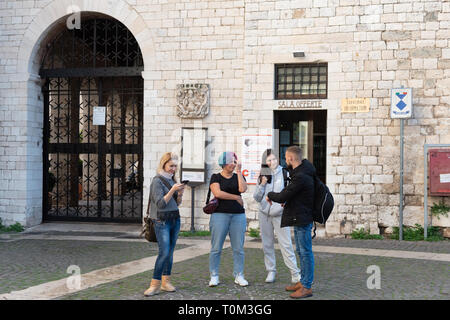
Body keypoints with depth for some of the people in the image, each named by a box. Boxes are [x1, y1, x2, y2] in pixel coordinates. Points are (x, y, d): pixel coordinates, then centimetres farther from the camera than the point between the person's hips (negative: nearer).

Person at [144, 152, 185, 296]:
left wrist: (180, 194, -4)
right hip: (162, 221, -7)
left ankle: (165, 282, 13)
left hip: (175, 219, 7)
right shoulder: (157, 181, -9)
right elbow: (160, 203, -15)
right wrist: (172, 190, -21)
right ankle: (155, 285, -9)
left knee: (170, 252, 7)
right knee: (164, 252, -14)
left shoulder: (172, 180, 12)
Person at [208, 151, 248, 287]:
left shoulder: (238, 177, 13)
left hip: (238, 215, 3)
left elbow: (242, 189, -7)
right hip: (220, 214, -3)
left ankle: (239, 276, 12)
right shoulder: (216, 177, 4)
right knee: (216, 248, -2)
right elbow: (217, 193, -12)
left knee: (238, 248, 2)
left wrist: (239, 171, -5)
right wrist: (236, 197, -6)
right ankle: (214, 276, 7)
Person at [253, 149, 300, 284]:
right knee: (267, 244, 8)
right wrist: (262, 185, -8)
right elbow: (257, 198, 7)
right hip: (264, 214, 4)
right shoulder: (262, 176, 6)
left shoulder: (285, 174, -3)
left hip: (280, 214, -3)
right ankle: (271, 271, 19)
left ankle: (295, 274, -6)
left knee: (286, 244, -8)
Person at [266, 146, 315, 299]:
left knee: (305, 252, -5)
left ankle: (307, 287, 0)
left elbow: (283, 197, -19)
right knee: (301, 251, 17)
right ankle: (302, 282, 27)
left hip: (302, 219, -11)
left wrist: (270, 195, 0)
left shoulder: (300, 177, -24)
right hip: (298, 218, 11)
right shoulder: (302, 170, 9)